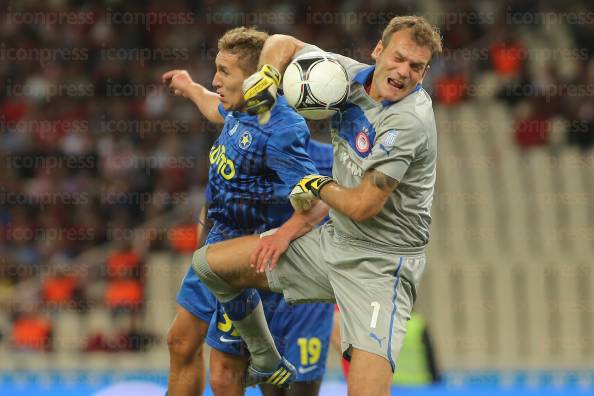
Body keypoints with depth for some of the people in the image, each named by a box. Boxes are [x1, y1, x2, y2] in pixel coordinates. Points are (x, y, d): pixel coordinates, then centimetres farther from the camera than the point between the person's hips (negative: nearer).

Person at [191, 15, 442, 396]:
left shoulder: (409, 121, -23)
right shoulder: (350, 75, -1)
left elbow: (362, 205, -22)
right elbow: (283, 44, 15)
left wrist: (318, 188, -3)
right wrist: (267, 76, -6)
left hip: (381, 264, -8)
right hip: (334, 241, 8)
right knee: (210, 262, 10)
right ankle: (266, 363, 27)